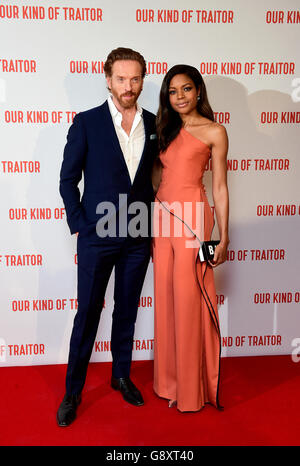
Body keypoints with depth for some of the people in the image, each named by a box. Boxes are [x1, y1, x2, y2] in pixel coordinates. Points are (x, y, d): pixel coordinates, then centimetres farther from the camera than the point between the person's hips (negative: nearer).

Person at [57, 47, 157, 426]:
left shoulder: (154, 124, 4)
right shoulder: (86, 123, -5)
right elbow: (68, 180, -2)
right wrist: (79, 226, -7)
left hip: (138, 239, 3)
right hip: (97, 238, -3)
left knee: (127, 311, 15)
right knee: (87, 314, 5)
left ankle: (121, 376, 34)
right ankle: (73, 391, 22)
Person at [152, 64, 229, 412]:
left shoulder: (214, 131, 1)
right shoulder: (165, 129, 16)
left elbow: (220, 187, -2)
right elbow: (156, 177, 15)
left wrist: (223, 237, -5)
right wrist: (151, 226, 11)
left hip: (192, 217, -5)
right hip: (162, 216, 6)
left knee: (188, 300, -1)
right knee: (165, 299, 9)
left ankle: (192, 387, 17)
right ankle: (169, 380, 25)